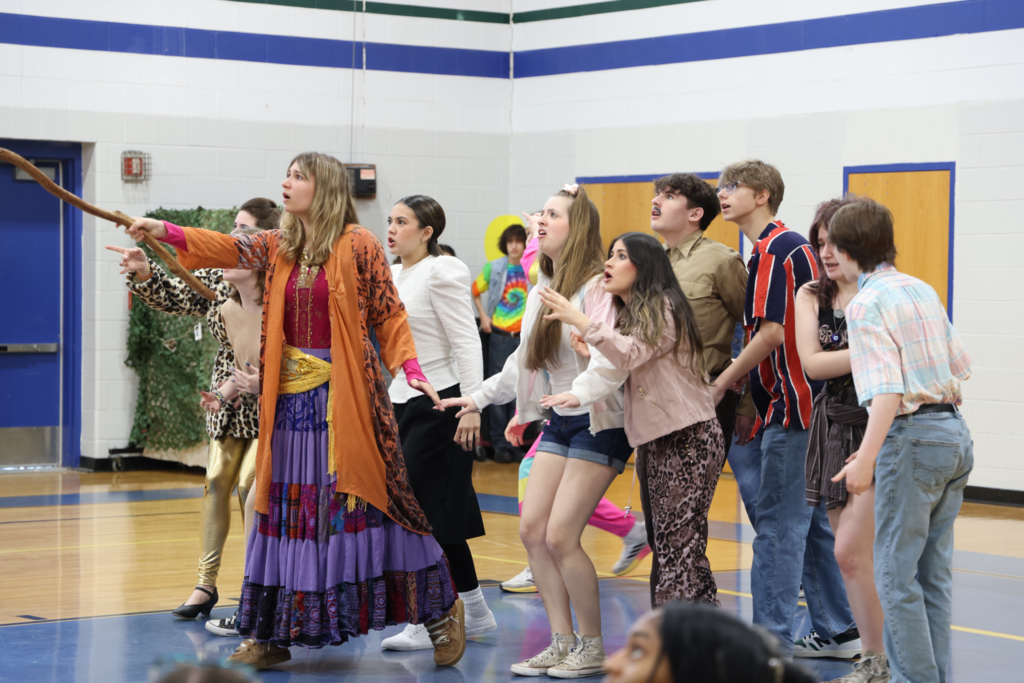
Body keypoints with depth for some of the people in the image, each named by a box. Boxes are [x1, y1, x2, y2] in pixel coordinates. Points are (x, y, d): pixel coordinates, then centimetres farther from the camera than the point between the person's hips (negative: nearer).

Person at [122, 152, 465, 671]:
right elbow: (226, 248, -2)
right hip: (291, 396, 5)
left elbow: (389, 315, -2)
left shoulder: (359, 245, -4)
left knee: (373, 498, -3)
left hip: (346, 398, -5)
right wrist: (165, 231, -16)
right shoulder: (277, 247, 10)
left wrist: (410, 368, -14)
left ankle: (441, 611, 11)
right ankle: (272, 633, 14)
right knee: (286, 507, 7)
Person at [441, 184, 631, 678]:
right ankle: (562, 642, 11)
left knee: (561, 536, -11)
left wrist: (579, 393, -43)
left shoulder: (596, 286, -16)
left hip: (597, 423, -9)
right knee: (532, 530, 2)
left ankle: (593, 647, 4)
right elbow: (524, 359, 22)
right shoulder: (543, 289, 12)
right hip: (559, 422, 9)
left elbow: (611, 360, -27)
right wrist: (480, 397, 20)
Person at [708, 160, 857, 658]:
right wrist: (741, 385, 13)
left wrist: (721, 385, -10)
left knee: (778, 524, -7)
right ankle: (837, 631, 20)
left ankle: (771, 639, -3)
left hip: (792, 406, -10)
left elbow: (771, 332, -19)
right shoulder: (768, 250, 17)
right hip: (803, 406, 10)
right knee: (812, 522, 14)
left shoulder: (777, 249, -13)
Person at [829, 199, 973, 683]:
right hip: (954, 432, 8)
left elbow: (887, 391, -22)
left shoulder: (866, 304, -12)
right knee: (933, 574, 13)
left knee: (897, 575, -1)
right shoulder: (922, 290, 12)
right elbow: (961, 365, 17)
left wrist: (865, 460, -23)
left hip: (912, 438, -8)